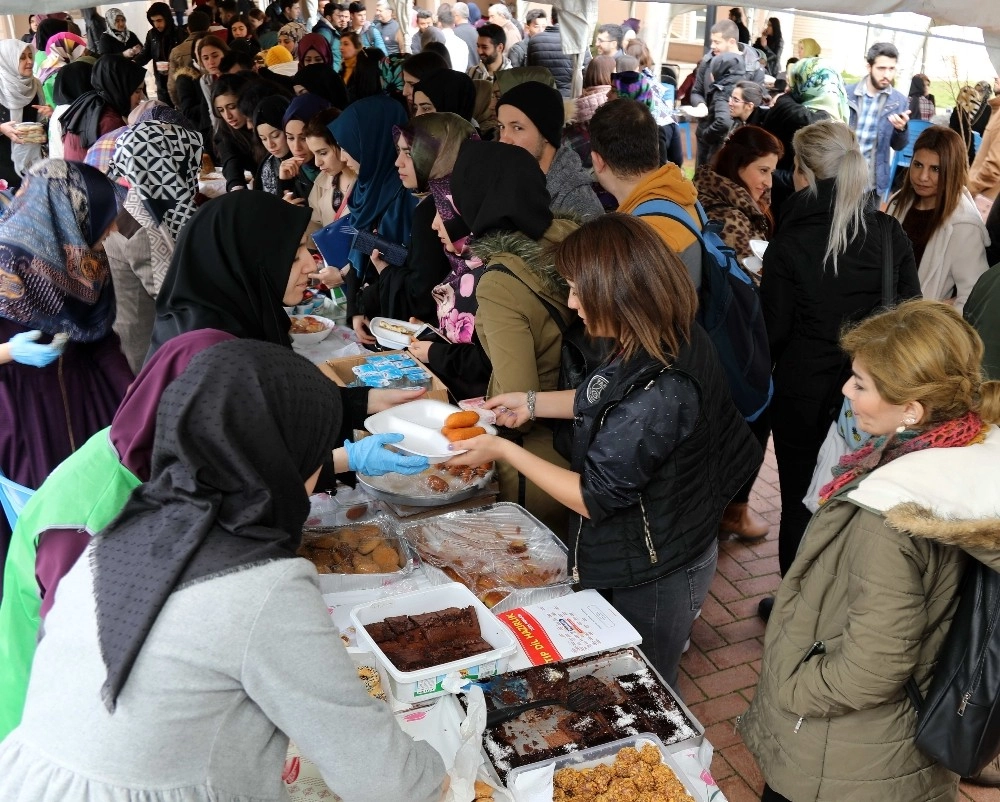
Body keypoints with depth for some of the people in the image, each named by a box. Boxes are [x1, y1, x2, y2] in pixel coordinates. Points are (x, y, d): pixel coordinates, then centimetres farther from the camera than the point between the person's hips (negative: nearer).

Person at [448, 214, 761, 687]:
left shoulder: (657, 392, -37)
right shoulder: (677, 340, -7)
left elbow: (594, 498, -27)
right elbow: (607, 403, 12)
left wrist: (504, 450, -19)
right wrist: (532, 403, 6)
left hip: (655, 576, -9)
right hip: (668, 549, 9)